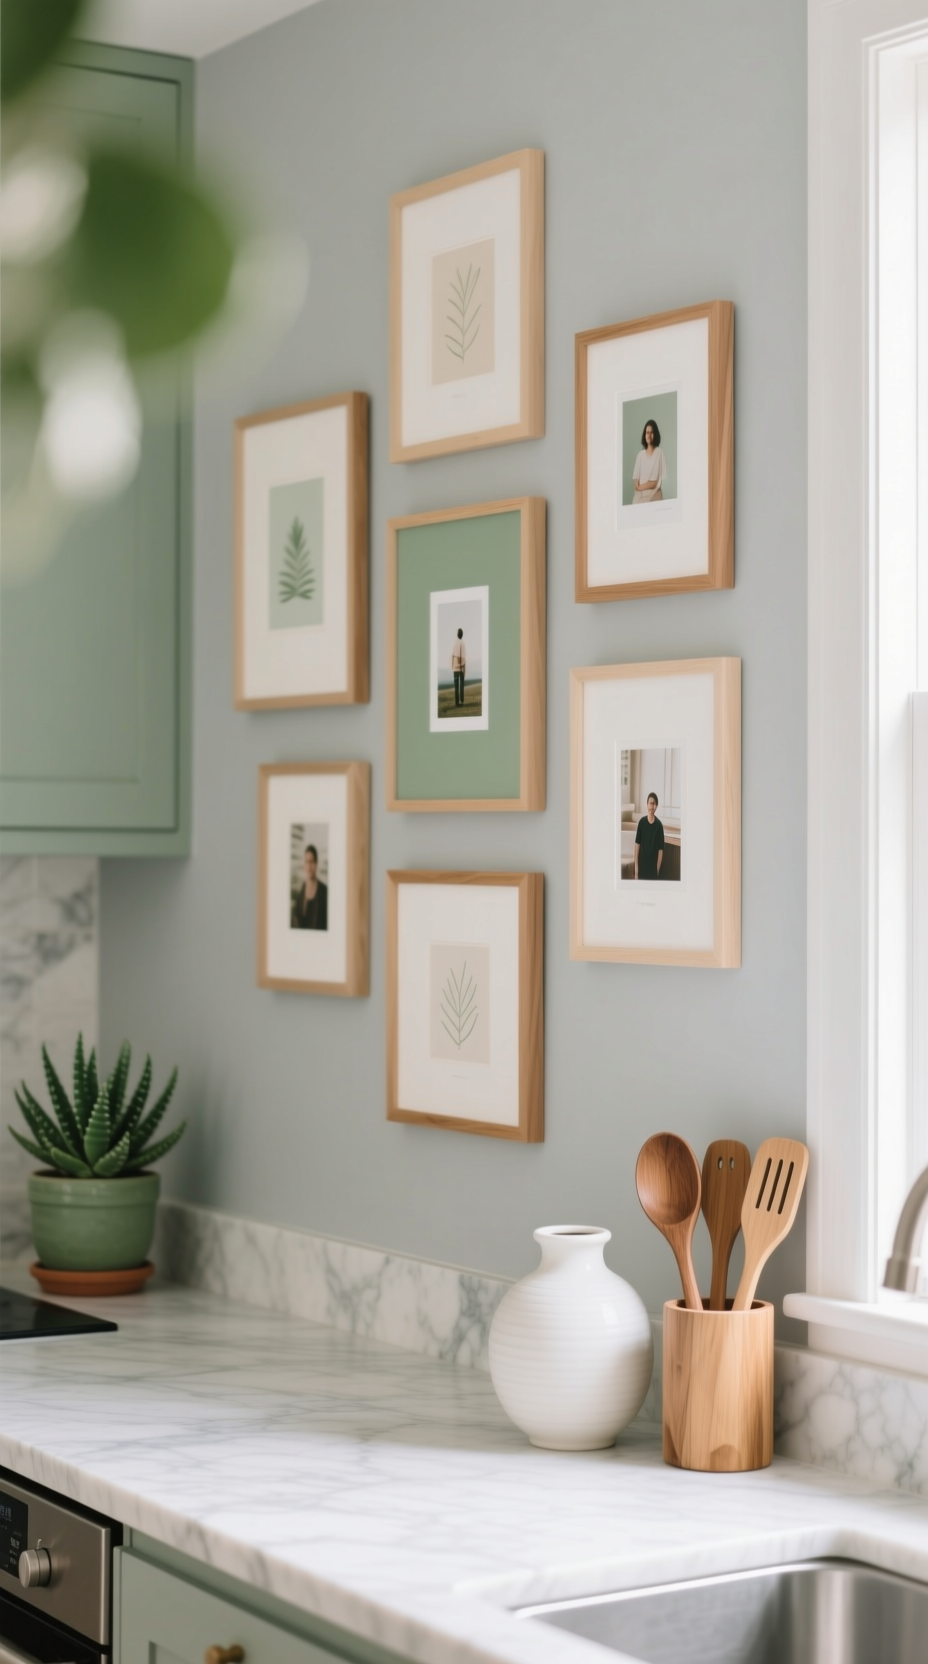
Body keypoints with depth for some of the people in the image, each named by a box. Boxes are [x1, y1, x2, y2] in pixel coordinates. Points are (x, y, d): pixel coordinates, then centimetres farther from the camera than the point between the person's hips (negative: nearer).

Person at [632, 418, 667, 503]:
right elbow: (636, 480, 9)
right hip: (640, 496, 4)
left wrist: (641, 486, -7)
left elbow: (659, 481, -6)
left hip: (654, 496, -4)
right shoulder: (640, 454, 13)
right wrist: (637, 485, -11)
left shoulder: (660, 453, -1)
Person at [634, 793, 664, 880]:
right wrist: (636, 865, -3)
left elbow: (660, 849, -3)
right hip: (642, 864, 1)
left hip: (653, 866, -1)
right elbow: (637, 844, 1)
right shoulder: (642, 822, -1)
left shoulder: (658, 825, -4)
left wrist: (657, 868, -7)